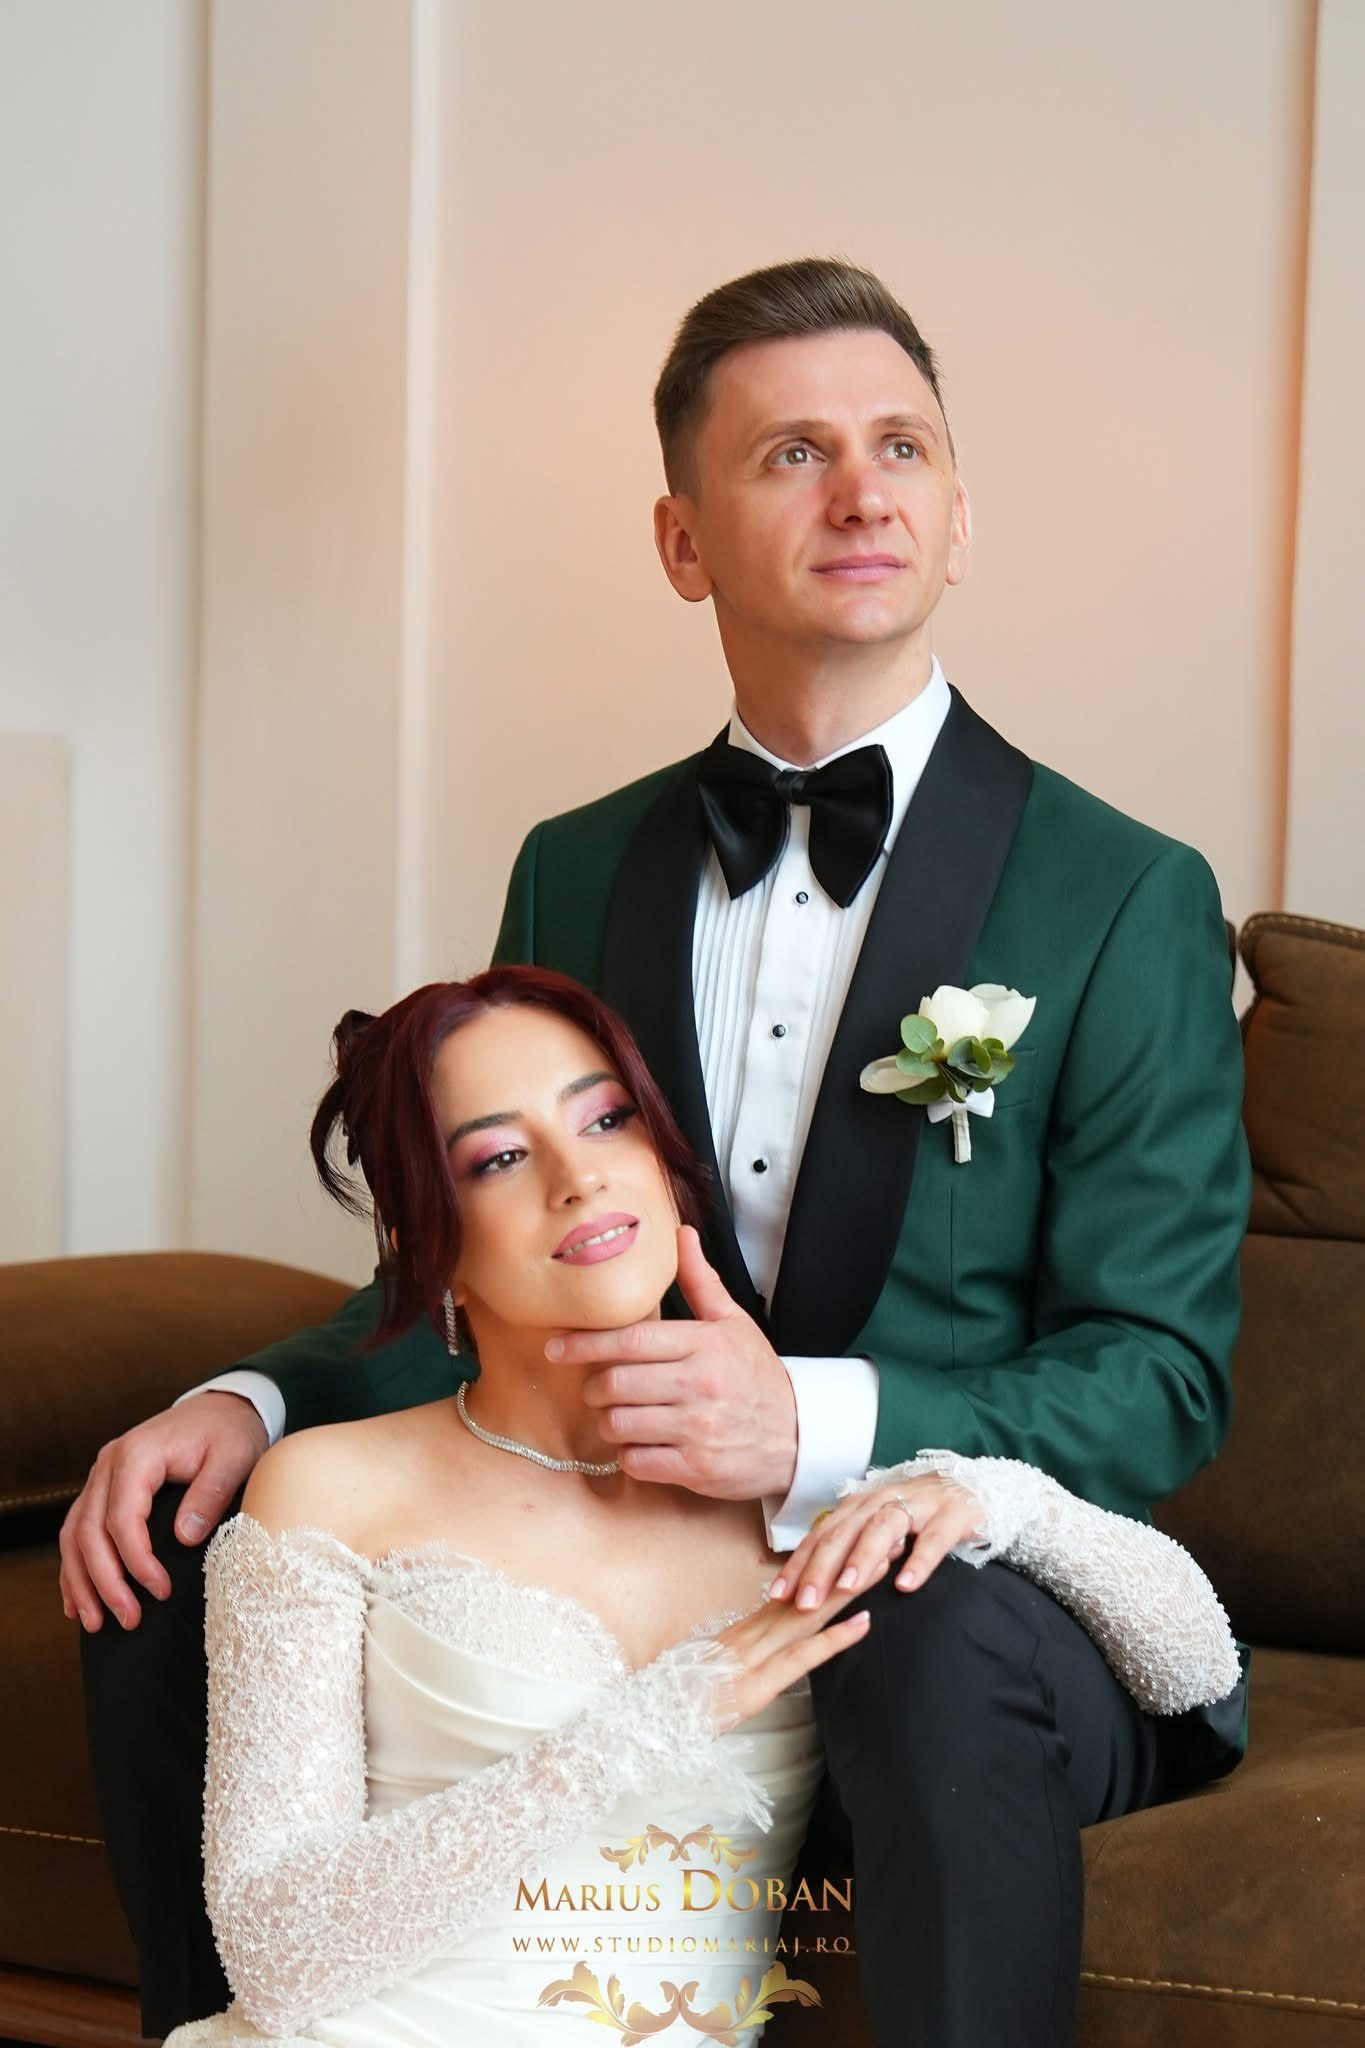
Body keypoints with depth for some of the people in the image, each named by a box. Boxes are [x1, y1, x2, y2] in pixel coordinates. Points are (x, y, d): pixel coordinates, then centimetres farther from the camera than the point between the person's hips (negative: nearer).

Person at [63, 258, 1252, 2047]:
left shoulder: (1130, 901, -6)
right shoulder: (578, 873, 9)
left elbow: (1160, 1380, -10)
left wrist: (816, 1428, -27)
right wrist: (251, 1406, -8)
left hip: (986, 1586, -4)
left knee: (948, 1648, -38)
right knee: (170, 1579, -9)